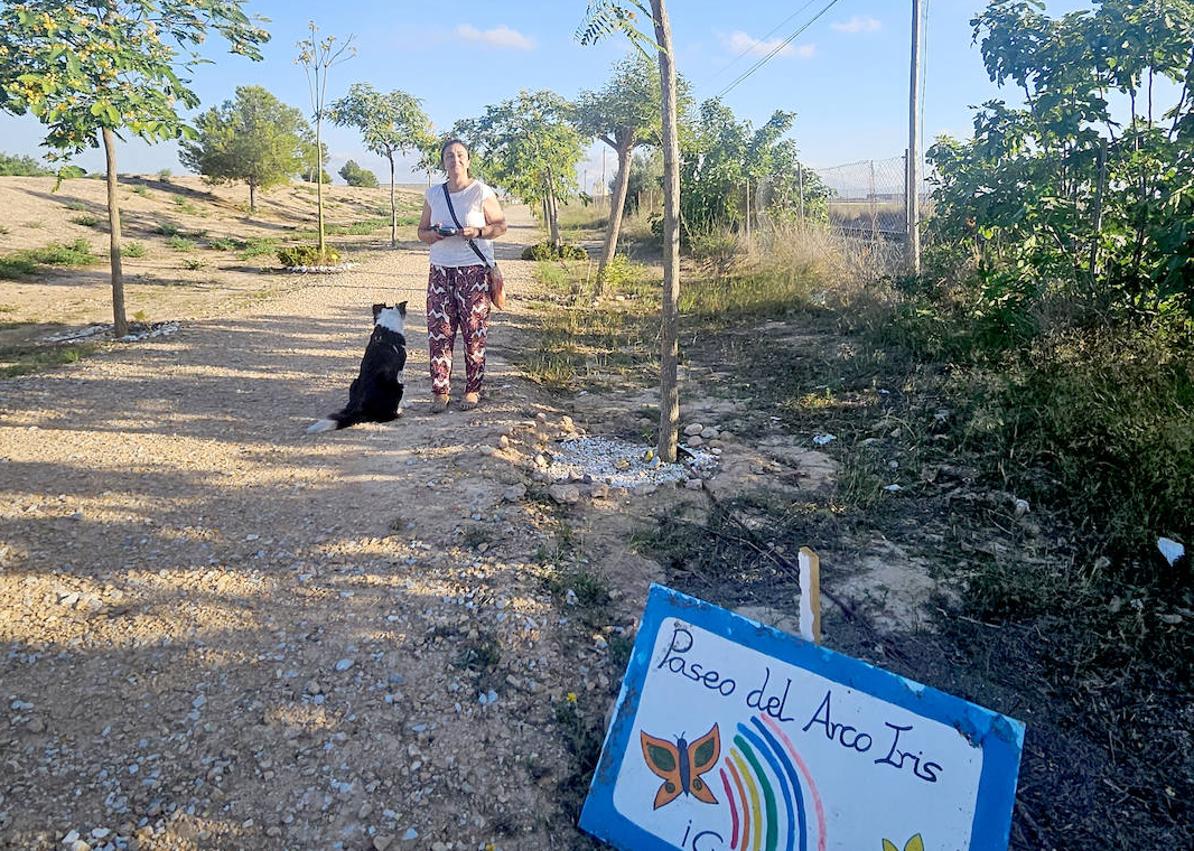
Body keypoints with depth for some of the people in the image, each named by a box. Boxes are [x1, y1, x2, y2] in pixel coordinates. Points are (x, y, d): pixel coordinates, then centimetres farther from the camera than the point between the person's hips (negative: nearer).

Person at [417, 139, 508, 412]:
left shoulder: (481, 192, -1)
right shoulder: (433, 194, 11)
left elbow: (500, 225, 2)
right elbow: (422, 231, 16)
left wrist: (477, 232, -15)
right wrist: (435, 234, -7)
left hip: (474, 269, -3)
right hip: (440, 269, 4)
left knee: (474, 332, -1)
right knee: (439, 331, -2)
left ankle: (472, 390, 11)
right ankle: (440, 391, 5)